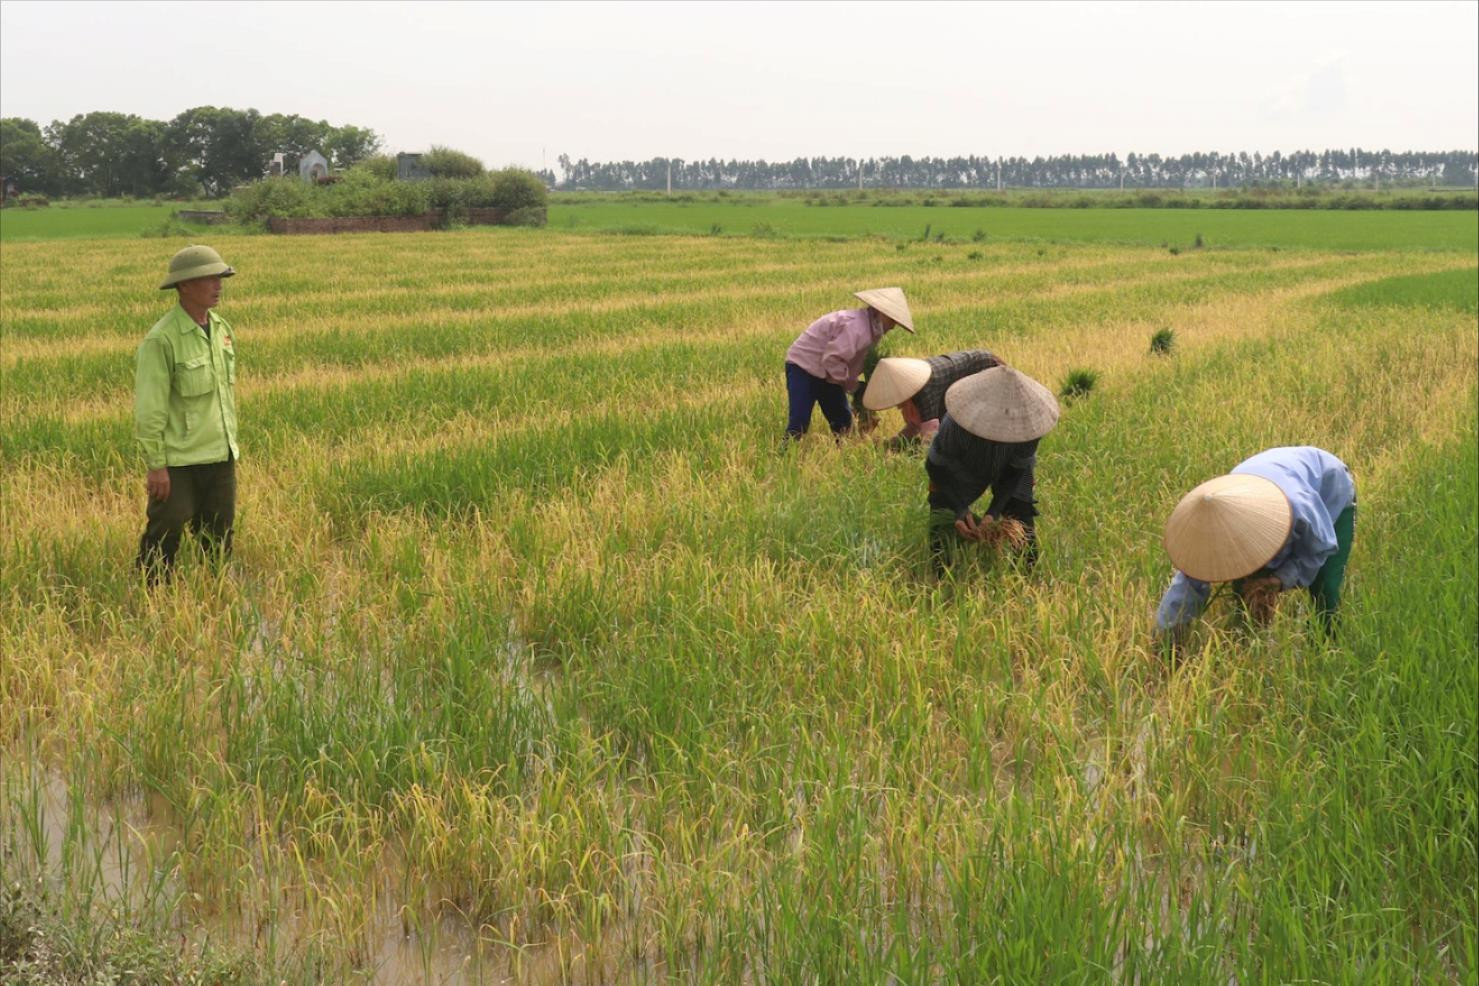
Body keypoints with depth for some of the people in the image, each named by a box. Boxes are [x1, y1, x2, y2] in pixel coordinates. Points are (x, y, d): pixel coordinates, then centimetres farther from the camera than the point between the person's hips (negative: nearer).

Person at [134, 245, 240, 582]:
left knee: (219, 536, 12)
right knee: (167, 530, -1)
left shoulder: (222, 329, 8)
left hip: (220, 456, 7)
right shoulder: (161, 340, -15)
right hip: (179, 460, -7)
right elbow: (149, 408, -14)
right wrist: (155, 465, -14)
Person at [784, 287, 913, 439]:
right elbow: (831, 358, -31)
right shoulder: (855, 327, -28)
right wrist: (848, 381, -19)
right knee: (799, 421, -19)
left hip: (827, 374, 10)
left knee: (842, 420, 11)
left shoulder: (871, 329, 4)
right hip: (804, 366, -10)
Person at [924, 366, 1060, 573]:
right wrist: (960, 509, -32)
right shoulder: (956, 425, -42)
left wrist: (994, 511, -29)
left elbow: (1017, 470, -18)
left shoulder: (1027, 421, -35)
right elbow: (935, 466, -23)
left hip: (1007, 470, 2)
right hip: (958, 472, -2)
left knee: (1023, 531, -2)